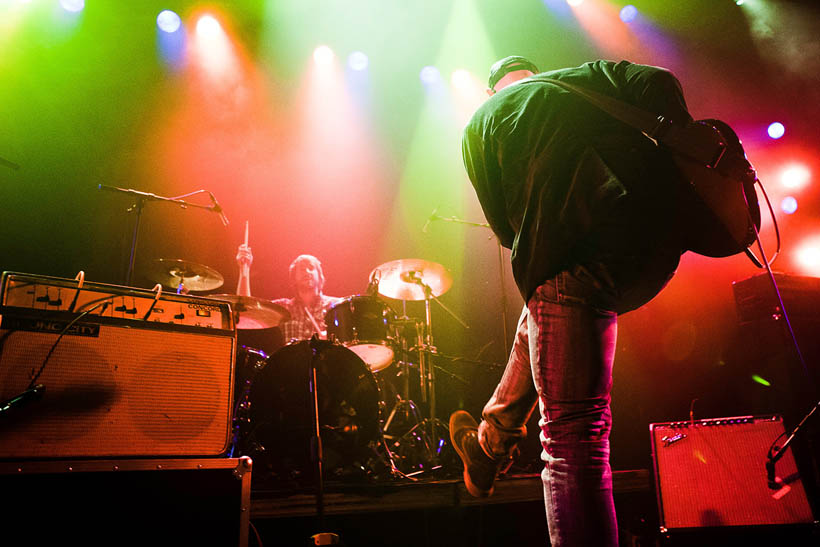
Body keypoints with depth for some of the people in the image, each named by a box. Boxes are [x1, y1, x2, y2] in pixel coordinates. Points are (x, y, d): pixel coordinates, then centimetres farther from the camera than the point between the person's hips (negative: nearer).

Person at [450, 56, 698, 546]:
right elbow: (659, 83, 6)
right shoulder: (589, 74, 25)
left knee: (573, 433, -2)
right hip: (663, 235, 6)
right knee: (539, 321, 31)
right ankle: (491, 443, 44)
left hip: (581, 258, -6)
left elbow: (503, 222, 11)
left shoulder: (481, 123, 18)